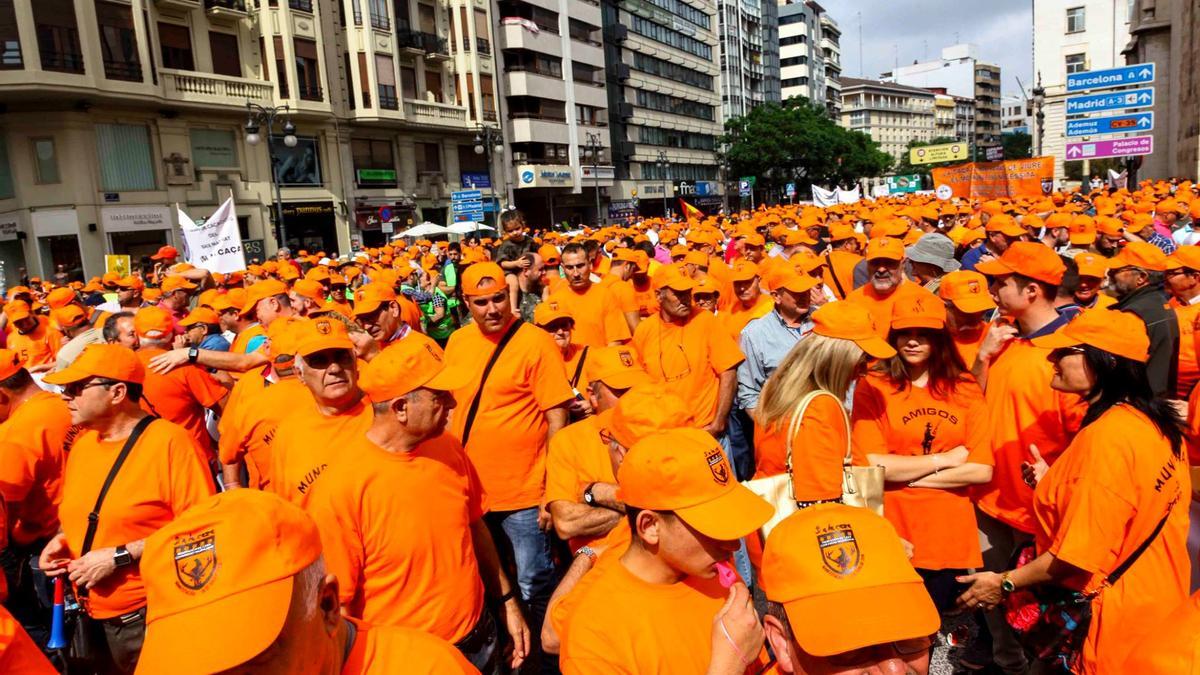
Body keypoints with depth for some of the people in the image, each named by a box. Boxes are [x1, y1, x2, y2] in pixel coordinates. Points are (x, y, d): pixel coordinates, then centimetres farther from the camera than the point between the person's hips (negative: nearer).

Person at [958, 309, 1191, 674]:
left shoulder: (1105, 436, -26)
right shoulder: (1154, 421, 2)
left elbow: (1085, 552, -25)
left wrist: (1005, 583, -14)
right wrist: (1054, 484, 7)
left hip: (1115, 617, -9)